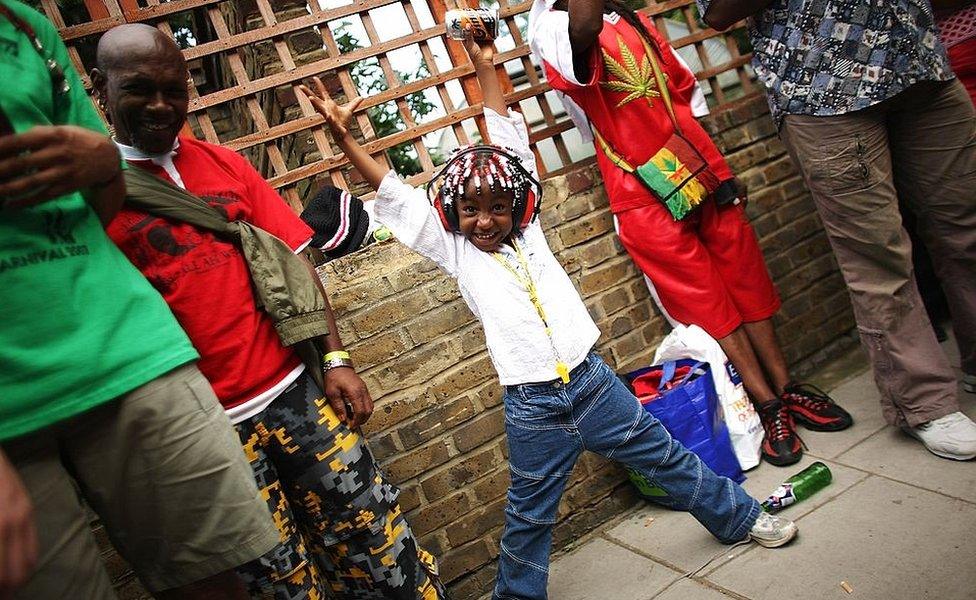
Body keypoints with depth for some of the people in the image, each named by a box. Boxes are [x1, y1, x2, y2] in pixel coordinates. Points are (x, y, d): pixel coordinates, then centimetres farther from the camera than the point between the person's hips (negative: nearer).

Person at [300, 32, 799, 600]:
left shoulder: (526, 229, 6)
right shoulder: (455, 251, 2)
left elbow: (511, 142, 9)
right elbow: (392, 191, 0)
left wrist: (486, 69, 11)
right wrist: (343, 133, -4)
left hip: (592, 380, 3)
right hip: (532, 408, -2)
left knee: (667, 456, 18)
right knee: (529, 517, 11)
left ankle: (740, 516, 40)